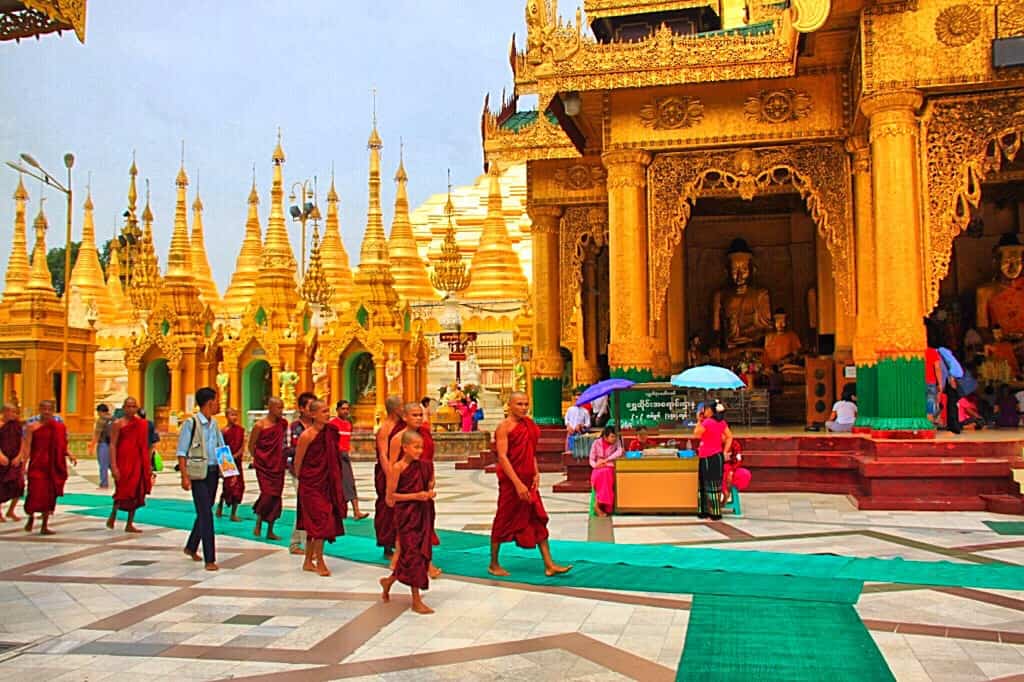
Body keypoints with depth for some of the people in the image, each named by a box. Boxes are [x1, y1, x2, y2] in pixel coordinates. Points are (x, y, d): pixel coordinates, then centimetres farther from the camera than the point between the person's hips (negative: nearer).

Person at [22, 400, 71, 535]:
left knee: (50, 494, 3)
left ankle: (45, 526, 12)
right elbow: (27, 447, -3)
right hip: (37, 464, -2)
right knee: (35, 492, -6)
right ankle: (31, 517, 24)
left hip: (53, 466, 2)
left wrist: (69, 455, -8)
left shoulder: (60, 427, 7)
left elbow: (63, 446, 11)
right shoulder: (32, 427, 1)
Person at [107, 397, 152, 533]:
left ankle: (130, 524, 11)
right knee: (123, 490, -6)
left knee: (136, 493, 4)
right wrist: (113, 466, -16)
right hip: (123, 461, -5)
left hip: (138, 462, 5)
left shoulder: (142, 424, 10)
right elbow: (112, 445, -7)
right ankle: (112, 517, 15)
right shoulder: (118, 424, -2)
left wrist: (148, 465, 11)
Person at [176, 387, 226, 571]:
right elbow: (181, 452, -10)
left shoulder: (214, 424, 13)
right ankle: (210, 559, -7)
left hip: (213, 472, 7)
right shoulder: (191, 423, -9)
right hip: (198, 473, -7)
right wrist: (184, 476, -17)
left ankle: (191, 547, 35)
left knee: (205, 512, 16)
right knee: (206, 514, -9)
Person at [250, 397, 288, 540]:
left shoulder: (283, 423, 4)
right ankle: (258, 525, 12)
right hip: (264, 467, -4)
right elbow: (251, 445, 0)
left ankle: (270, 531, 13)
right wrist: (257, 459, 1)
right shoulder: (260, 425, -9)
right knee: (268, 494, -11)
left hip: (278, 466, 4)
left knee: (276, 496, 5)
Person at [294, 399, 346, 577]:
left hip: (326, 483, 6)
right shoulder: (306, 435, -16)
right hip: (311, 484, -6)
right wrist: (301, 478, 4)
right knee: (321, 521, -7)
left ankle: (308, 562, 24)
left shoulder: (331, 431, 2)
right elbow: (297, 462, -7)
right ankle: (319, 562, 5)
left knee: (313, 524, 14)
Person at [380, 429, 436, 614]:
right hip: (407, 515, -7)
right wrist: (415, 496, -19)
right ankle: (416, 601, 3)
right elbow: (391, 496, -12)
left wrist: (429, 493, 0)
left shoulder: (420, 466, 8)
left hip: (422, 514, 7)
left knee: (422, 552, 12)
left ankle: (389, 581, 34)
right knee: (413, 554, -5)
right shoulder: (398, 468, -11)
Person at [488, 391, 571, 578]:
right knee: (504, 521, 4)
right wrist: (518, 483, -24)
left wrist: (536, 473, 5)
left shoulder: (528, 423, 10)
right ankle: (494, 564, 18)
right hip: (510, 481, -7)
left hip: (528, 481, 7)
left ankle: (549, 564, 9)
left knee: (539, 520, 6)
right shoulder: (505, 426, -13)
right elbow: (502, 457, -19)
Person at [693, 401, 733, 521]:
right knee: (715, 486, 10)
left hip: (709, 458, -8)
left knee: (710, 486, -1)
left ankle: (715, 514, 1)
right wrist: (725, 451, 8)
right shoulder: (722, 422, 6)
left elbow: (696, 434, -4)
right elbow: (729, 437, 9)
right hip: (718, 456, 8)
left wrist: (699, 420, 4)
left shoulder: (706, 422, -16)